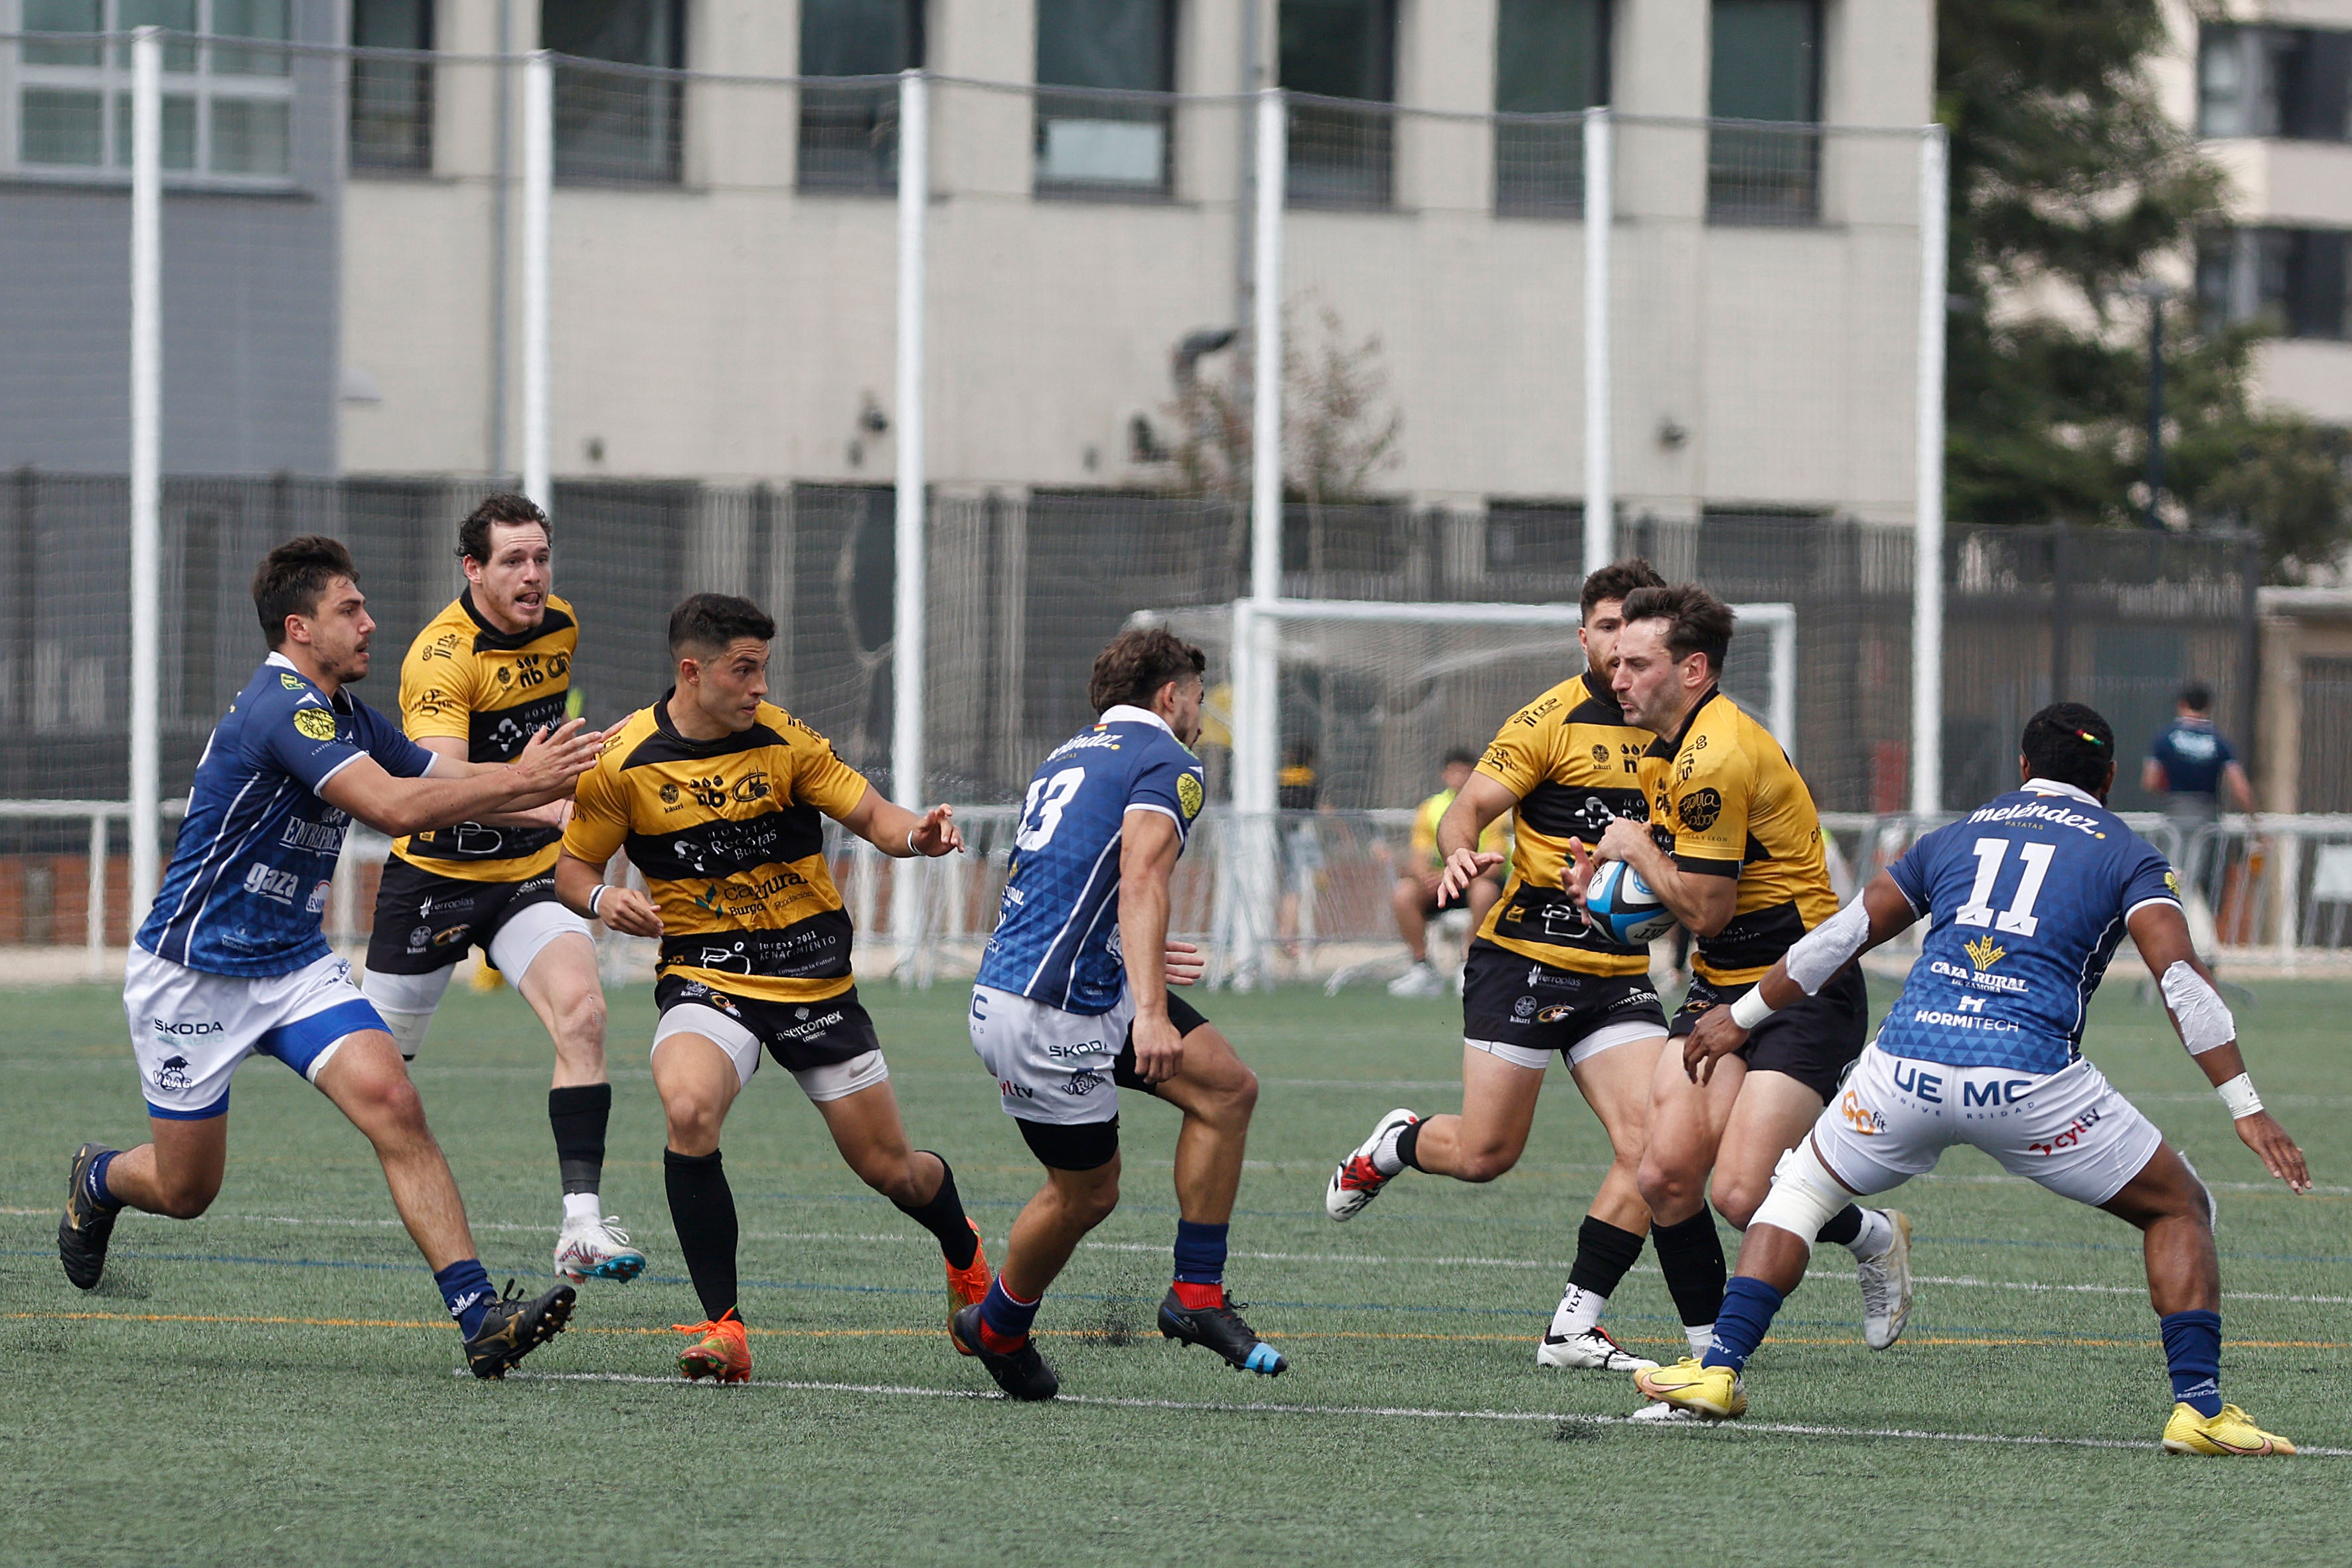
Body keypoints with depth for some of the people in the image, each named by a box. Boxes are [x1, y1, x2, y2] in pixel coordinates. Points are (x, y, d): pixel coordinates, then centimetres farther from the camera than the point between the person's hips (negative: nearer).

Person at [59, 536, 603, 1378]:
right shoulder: (280, 708, -23)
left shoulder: (345, 716, 6)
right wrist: (519, 779, -29)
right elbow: (395, 806, -33)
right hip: (193, 971, -7)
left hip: (296, 962, 7)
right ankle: (98, 1180, 43)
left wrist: (556, 775, -9)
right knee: (185, 1189, 6)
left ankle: (478, 1314, -24)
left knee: (393, 1104, -16)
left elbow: (447, 778, 7)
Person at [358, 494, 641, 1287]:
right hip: (437, 873, -4)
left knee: (580, 1013, -21)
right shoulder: (442, 656, -23)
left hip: (531, 873, 4)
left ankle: (582, 1224, -25)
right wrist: (546, 805, -50)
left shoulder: (561, 625, 0)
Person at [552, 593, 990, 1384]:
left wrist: (917, 834, -26)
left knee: (890, 1168, 5)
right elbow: (573, 866, 3)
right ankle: (723, 1327, -22)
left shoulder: (783, 740, -5)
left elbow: (870, 815, -4)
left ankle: (965, 1256, 42)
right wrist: (600, 898, -20)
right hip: (705, 976, -1)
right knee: (688, 1111, -32)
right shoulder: (622, 761, -8)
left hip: (814, 976, 1)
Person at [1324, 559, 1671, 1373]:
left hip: (1621, 972, 5)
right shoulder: (1552, 721, -8)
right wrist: (1460, 852, -33)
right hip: (1525, 959, -5)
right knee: (1485, 1154, -3)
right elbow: (1468, 808, -12)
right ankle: (1395, 1144, 33)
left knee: (1651, 1141, -14)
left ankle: (1574, 1328, -6)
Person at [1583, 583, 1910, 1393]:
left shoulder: (1719, 756, -22)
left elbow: (1705, 908, -21)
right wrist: (1612, 866, 6)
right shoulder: (1677, 748, 10)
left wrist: (1634, 846, -5)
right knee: (1666, 1175, -8)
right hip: (1721, 988, 9)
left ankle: (1873, 1236, 14)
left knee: (1741, 1195, -17)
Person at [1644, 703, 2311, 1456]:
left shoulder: (1955, 836, 24)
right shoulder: (2124, 851, 14)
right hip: (2031, 1076, -3)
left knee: (1802, 1191, 27)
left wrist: (1740, 1017, 37)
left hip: (1908, 1062, 3)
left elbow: (1842, 936, 26)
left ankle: (1719, 1368, 13)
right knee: (2179, 1210, 15)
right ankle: (2199, 1407, 2)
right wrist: (2246, 1107, -3)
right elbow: (2179, 972, -1)